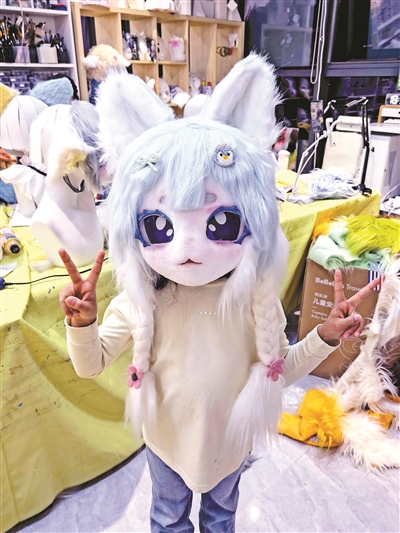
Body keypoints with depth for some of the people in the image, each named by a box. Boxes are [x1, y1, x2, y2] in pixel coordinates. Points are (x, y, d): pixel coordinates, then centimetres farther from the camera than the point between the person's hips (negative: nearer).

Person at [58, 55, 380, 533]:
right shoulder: (141, 302, -27)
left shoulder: (255, 298, -25)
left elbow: (283, 369, -10)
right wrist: (82, 324, -35)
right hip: (168, 438, 0)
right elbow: (91, 365, -15)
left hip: (230, 437, 1)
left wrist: (326, 336, -25)